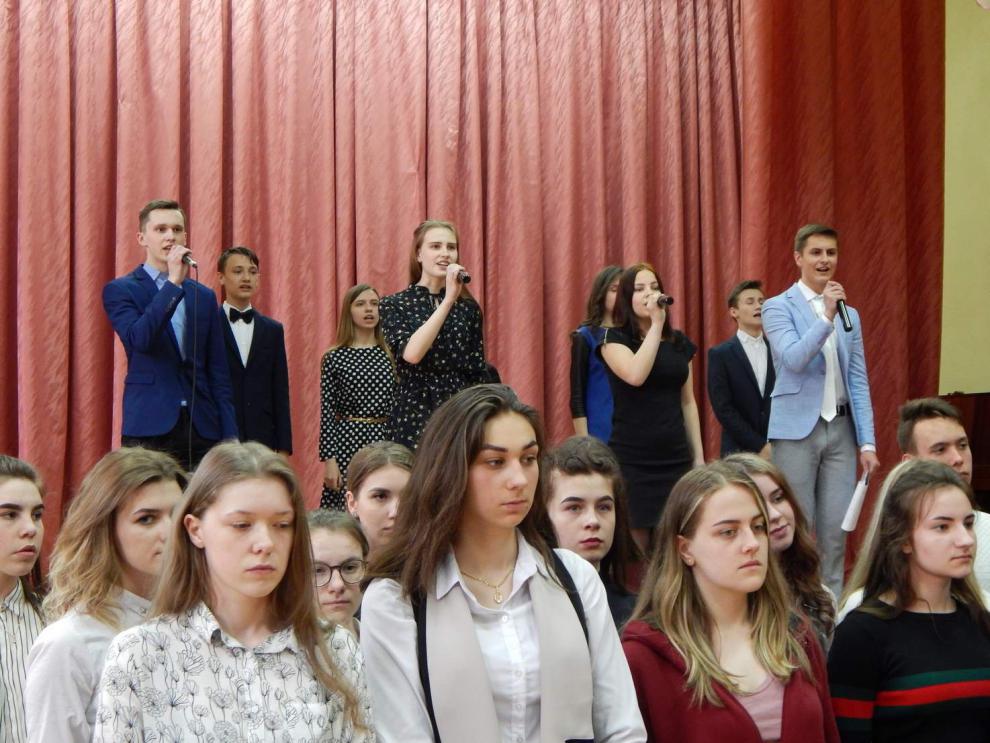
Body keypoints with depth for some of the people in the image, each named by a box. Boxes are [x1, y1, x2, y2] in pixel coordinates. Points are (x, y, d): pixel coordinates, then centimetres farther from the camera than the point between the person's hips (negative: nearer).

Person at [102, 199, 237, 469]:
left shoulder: (204, 296, 15)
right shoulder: (120, 290, 3)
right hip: (150, 428, -3)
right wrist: (173, 283, -18)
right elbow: (139, 339, -17)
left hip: (203, 428, 4)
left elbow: (218, 373, 13)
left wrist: (230, 437, 6)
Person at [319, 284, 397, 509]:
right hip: (348, 442, -2)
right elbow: (327, 411, -1)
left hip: (385, 441, 2)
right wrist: (328, 459, -6)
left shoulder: (390, 354, 8)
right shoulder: (334, 358, 1)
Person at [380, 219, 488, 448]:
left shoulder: (469, 307, 8)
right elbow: (411, 353, -20)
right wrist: (448, 300, -20)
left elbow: (479, 373, 11)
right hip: (415, 417, -3)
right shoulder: (394, 305, -1)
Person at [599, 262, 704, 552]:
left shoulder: (679, 342, 13)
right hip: (632, 460, -4)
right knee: (635, 548, -6)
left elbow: (688, 402, 16)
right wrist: (656, 324, -16)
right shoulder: (614, 338, -1)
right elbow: (636, 375, -21)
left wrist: (699, 456, 12)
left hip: (676, 458, 4)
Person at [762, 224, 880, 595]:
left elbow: (858, 380, 10)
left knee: (835, 530, 6)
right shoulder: (778, 307, -1)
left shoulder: (850, 314, 12)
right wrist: (826, 317, -23)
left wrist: (867, 441, 4)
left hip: (841, 429, 4)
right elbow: (793, 360, -16)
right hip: (797, 429, -4)